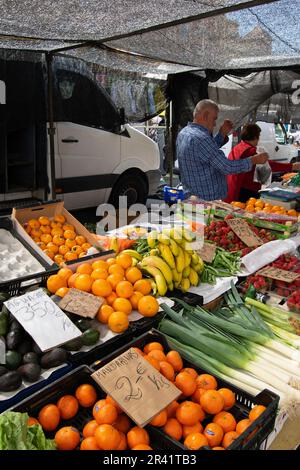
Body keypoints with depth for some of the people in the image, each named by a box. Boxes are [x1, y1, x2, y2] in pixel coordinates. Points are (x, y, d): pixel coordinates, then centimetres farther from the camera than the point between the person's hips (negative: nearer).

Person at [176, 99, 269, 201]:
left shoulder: (183, 133, 9)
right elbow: (227, 167, -22)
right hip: (207, 201, -10)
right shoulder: (200, 138, -23)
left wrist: (222, 134, 14)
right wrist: (254, 160, -10)